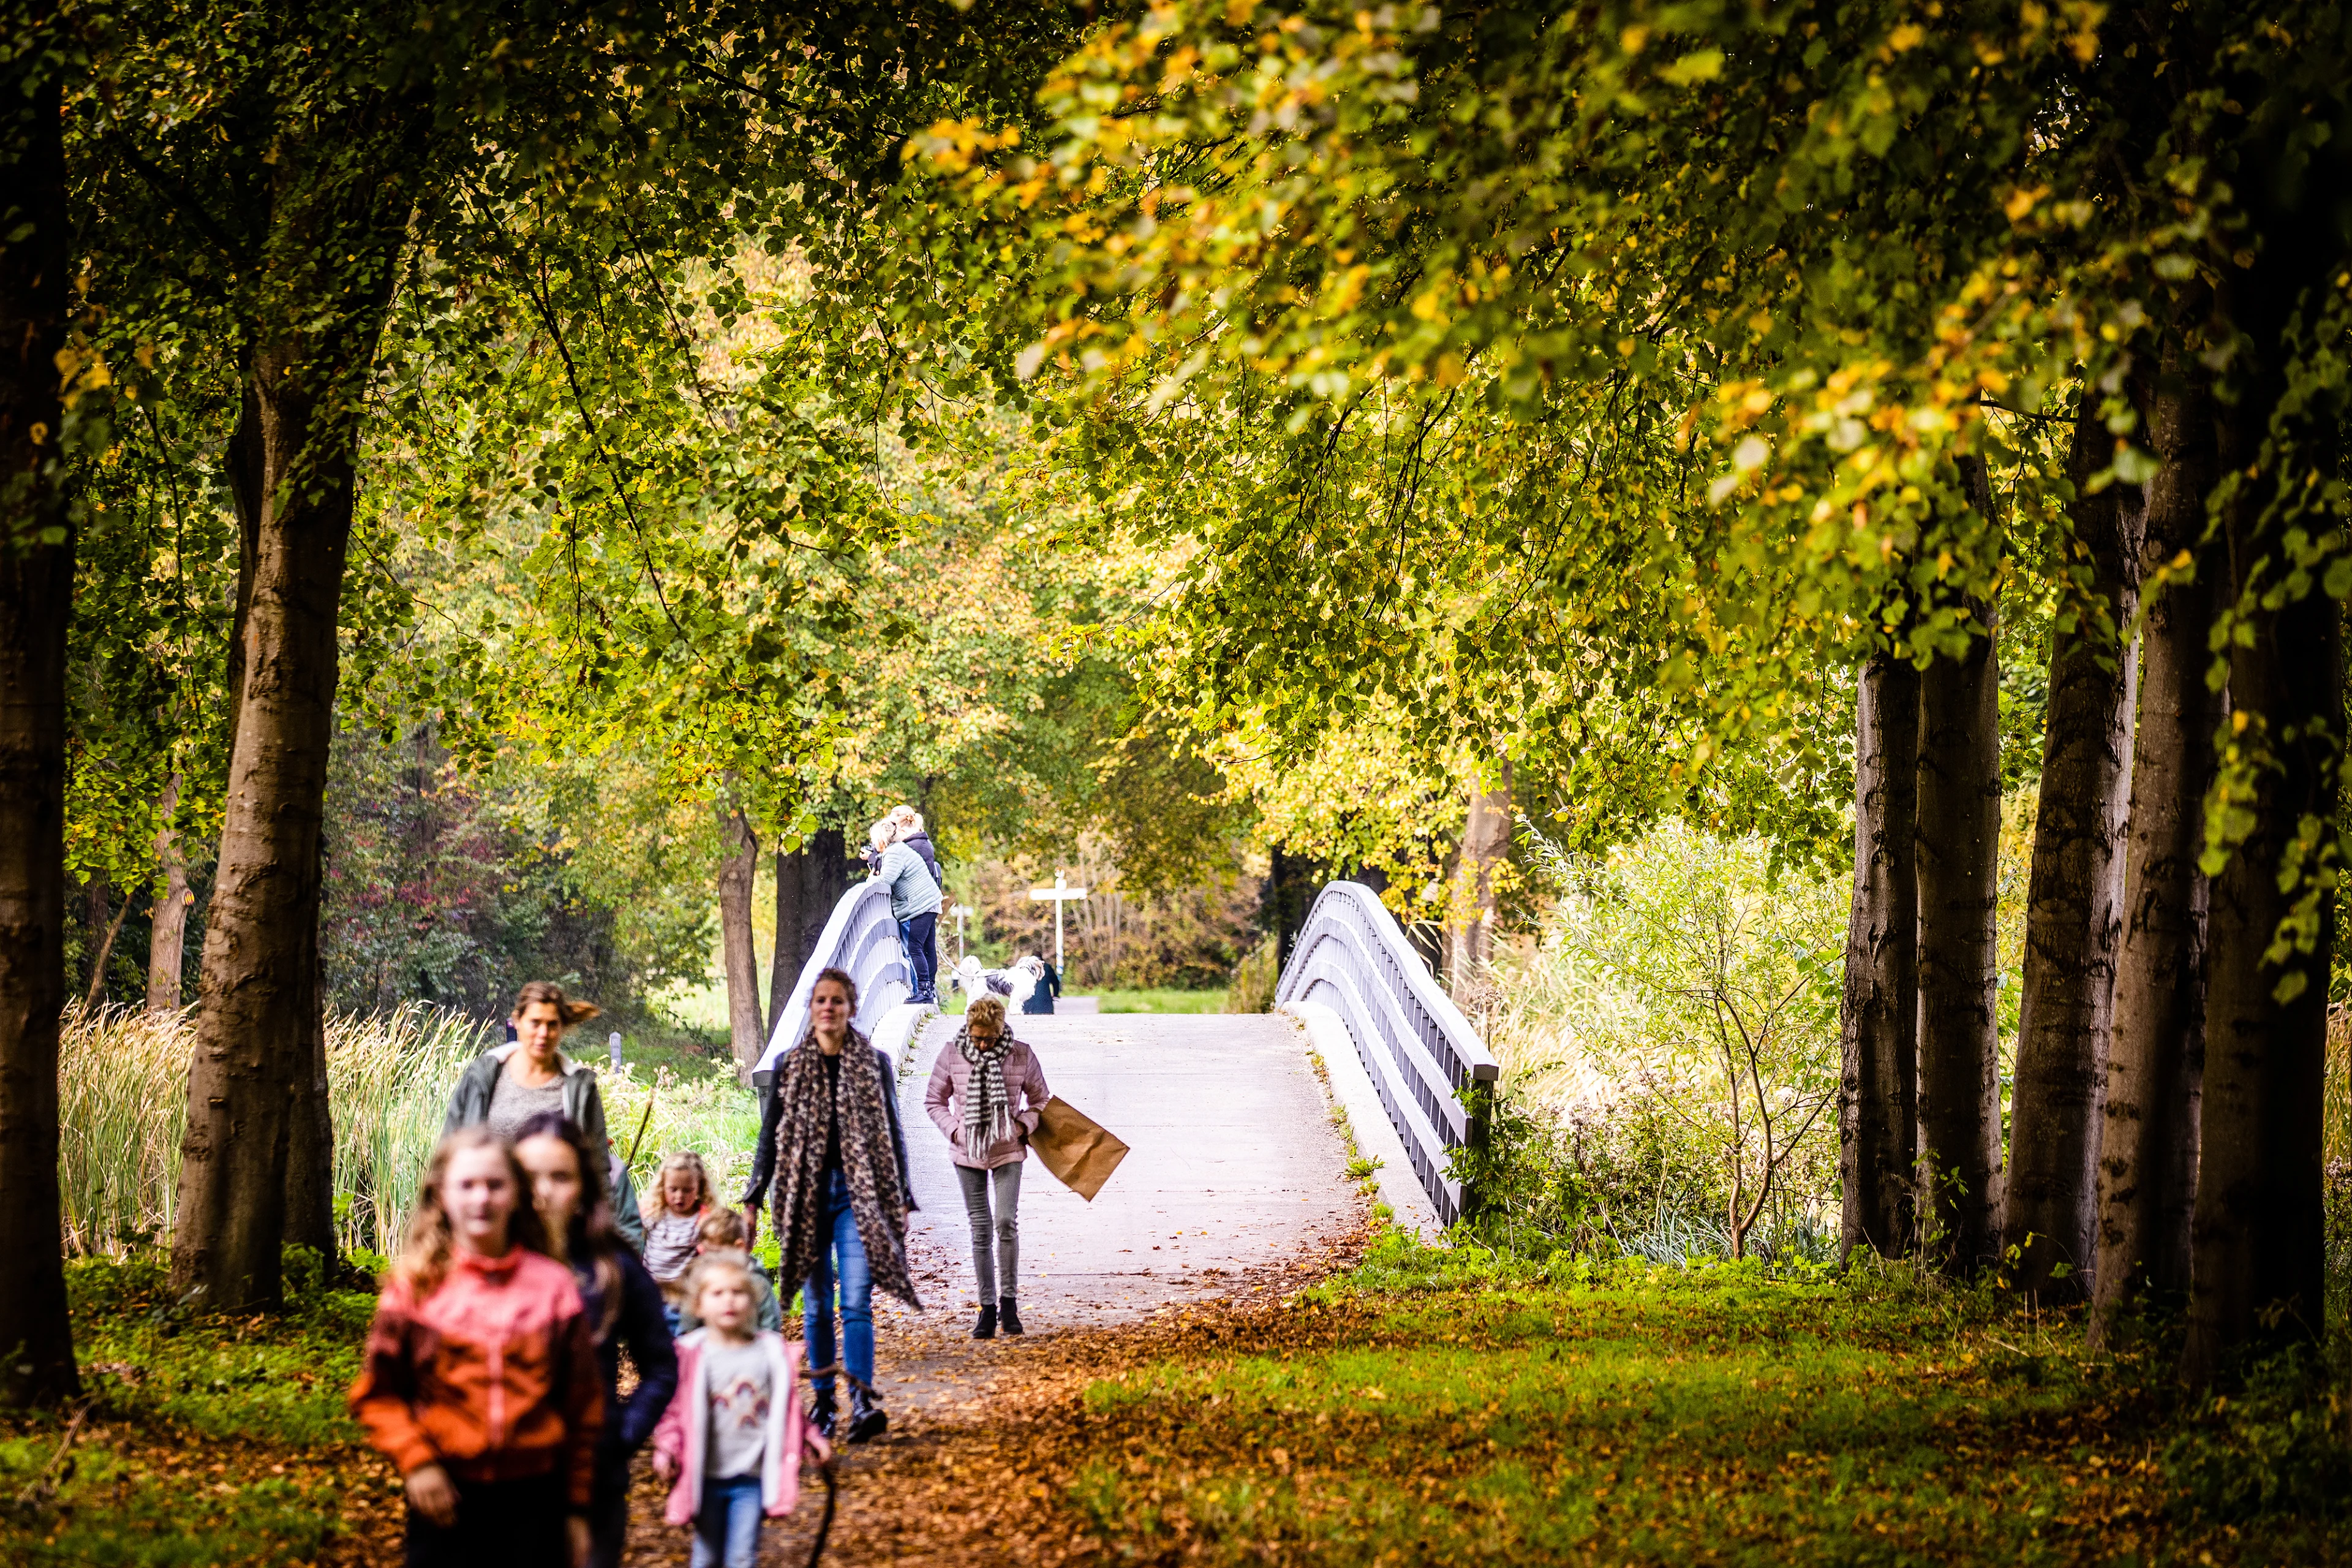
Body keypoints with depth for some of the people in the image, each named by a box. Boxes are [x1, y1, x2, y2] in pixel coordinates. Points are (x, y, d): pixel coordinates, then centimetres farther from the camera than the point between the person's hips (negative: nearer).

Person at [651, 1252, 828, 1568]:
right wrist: (666, 1448, -15)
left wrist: (809, 1438, 9)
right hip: (707, 1478, -1)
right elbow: (675, 1408, -3)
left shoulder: (772, 1351, 1)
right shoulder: (692, 1355, -7)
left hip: (752, 1479, 1)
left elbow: (786, 1409, 13)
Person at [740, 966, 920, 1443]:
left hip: (859, 1193, -1)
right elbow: (770, 1136, 11)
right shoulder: (790, 1066, 7)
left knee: (857, 1299, -13)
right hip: (807, 1195, 2)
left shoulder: (875, 1064, 6)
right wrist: (753, 1199, 7)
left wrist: (902, 1200, 6)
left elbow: (893, 1133, 10)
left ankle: (862, 1402, -22)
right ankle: (823, 1402, 14)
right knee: (816, 1303, 5)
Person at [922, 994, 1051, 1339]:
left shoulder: (1021, 1056, -7)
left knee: (1006, 1222, -15)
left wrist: (1024, 1125, -11)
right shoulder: (951, 1055, -5)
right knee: (981, 1230, 4)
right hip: (969, 1154, 1)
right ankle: (987, 1308, 11)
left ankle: (1008, 1301, -1)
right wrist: (954, 1130, -9)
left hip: (1008, 1153, -1)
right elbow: (934, 1101, 6)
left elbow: (1040, 1098, 7)